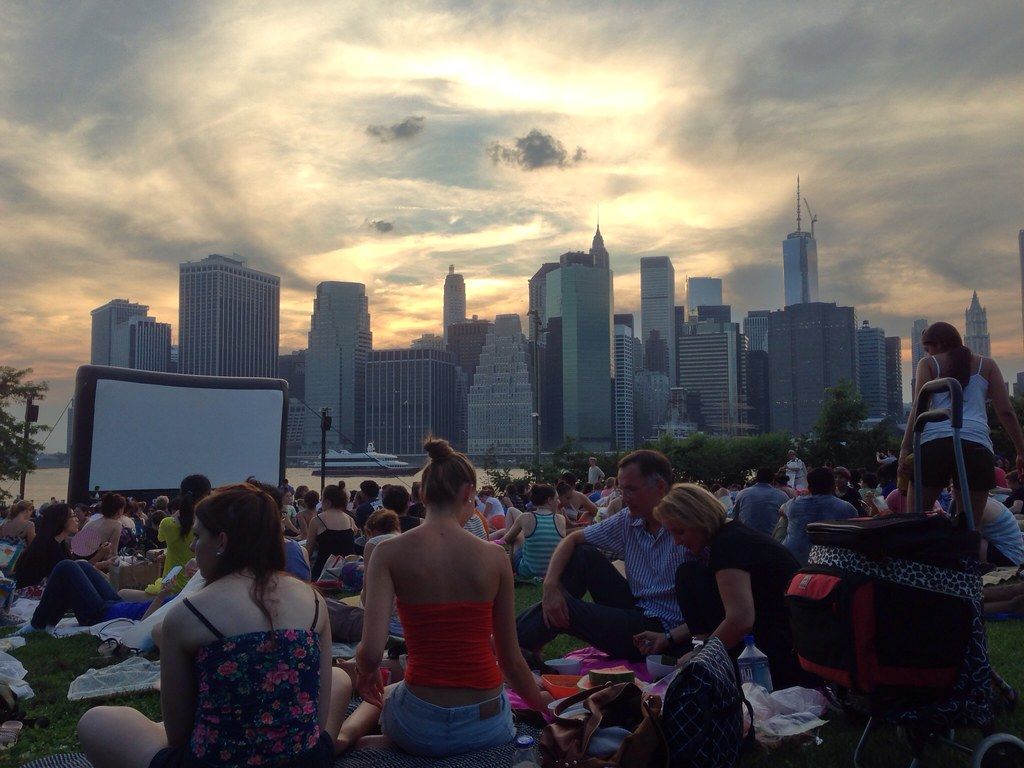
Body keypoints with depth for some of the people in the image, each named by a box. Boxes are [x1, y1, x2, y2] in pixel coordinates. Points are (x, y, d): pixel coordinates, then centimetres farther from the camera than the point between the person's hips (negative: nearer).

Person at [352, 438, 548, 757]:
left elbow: (370, 651, -17)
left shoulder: (389, 553, -9)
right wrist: (543, 703, 18)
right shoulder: (495, 556, -5)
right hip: (489, 727, 0)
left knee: (383, 693, 36)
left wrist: (364, 670, 6)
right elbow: (510, 659, 1)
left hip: (420, 729, 1)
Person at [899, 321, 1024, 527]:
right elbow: (1006, 412, 12)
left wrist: (905, 448, -2)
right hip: (976, 444, 2)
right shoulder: (987, 365, 20)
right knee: (971, 526, 3)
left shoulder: (928, 364, 15)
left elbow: (919, 408, 2)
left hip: (934, 442, -1)